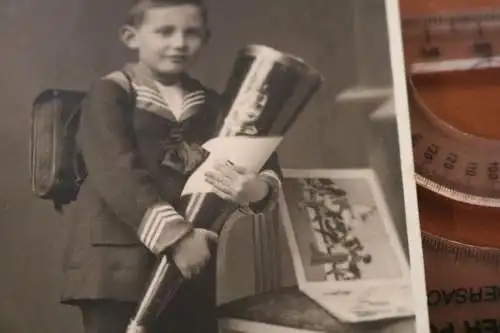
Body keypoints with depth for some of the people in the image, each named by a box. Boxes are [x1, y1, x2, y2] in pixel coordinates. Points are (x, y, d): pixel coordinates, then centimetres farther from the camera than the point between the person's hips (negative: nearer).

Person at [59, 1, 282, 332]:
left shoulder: (212, 105, 14)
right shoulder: (110, 94, -2)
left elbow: (265, 164, 6)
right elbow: (117, 173, -15)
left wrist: (257, 188, -19)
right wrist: (175, 234, -24)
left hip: (193, 262, 6)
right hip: (118, 263, -5)